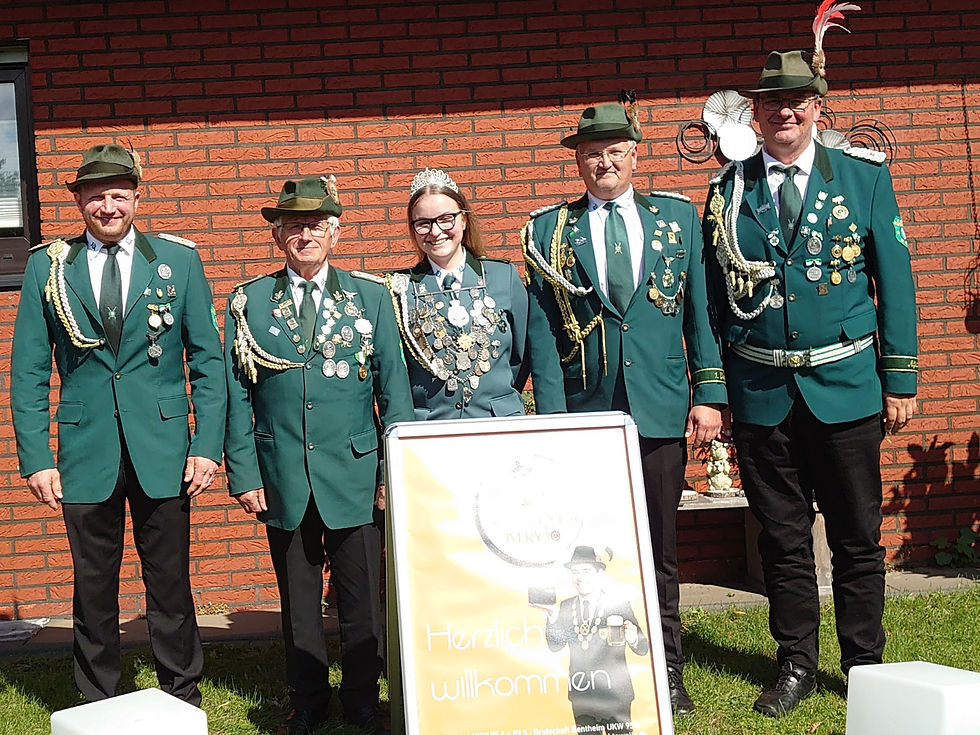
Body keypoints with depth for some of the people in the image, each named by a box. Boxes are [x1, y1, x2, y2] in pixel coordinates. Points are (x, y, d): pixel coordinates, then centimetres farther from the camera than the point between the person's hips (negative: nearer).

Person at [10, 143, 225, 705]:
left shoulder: (179, 260, 3)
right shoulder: (48, 267, 4)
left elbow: (208, 360, 3)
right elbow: (28, 373, 5)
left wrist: (208, 444, -5)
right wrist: (36, 458, -3)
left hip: (163, 449, 0)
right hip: (85, 451, 1)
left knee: (171, 586, 7)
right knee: (93, 593, 10)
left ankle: (183, 701, 22)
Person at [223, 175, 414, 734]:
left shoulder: (371, 298, 4)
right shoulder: (249, 303, 5)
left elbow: (395, 390, 3)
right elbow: (237, 396, 4)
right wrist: (243, 473, -2)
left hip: (355, 474, 0)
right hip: (283, 478, 1)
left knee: (362, 597, 5)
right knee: (298, 599, 11)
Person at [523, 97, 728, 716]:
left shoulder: (679, 217, 9)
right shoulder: (549, 229, 5)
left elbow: (701, 312, 8)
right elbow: (541, 330, 2)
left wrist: (709, 393, 0)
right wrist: (551, 414, -7)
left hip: (660, 410, 1)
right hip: (583, 412, -1)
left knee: (660, 549, 9)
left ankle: (667, 673, 21)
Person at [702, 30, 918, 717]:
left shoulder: (864, 175, 3)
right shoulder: (729, 189, 6)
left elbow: (895, 279, 2)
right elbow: (715, 293, 6)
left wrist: (901, 379, -2)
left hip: (846, 385, -1)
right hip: (761, 394, 1)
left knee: (858, 537, 7)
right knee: (782, 539, 9)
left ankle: (865, 665, 22)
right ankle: (796, 665, 23)